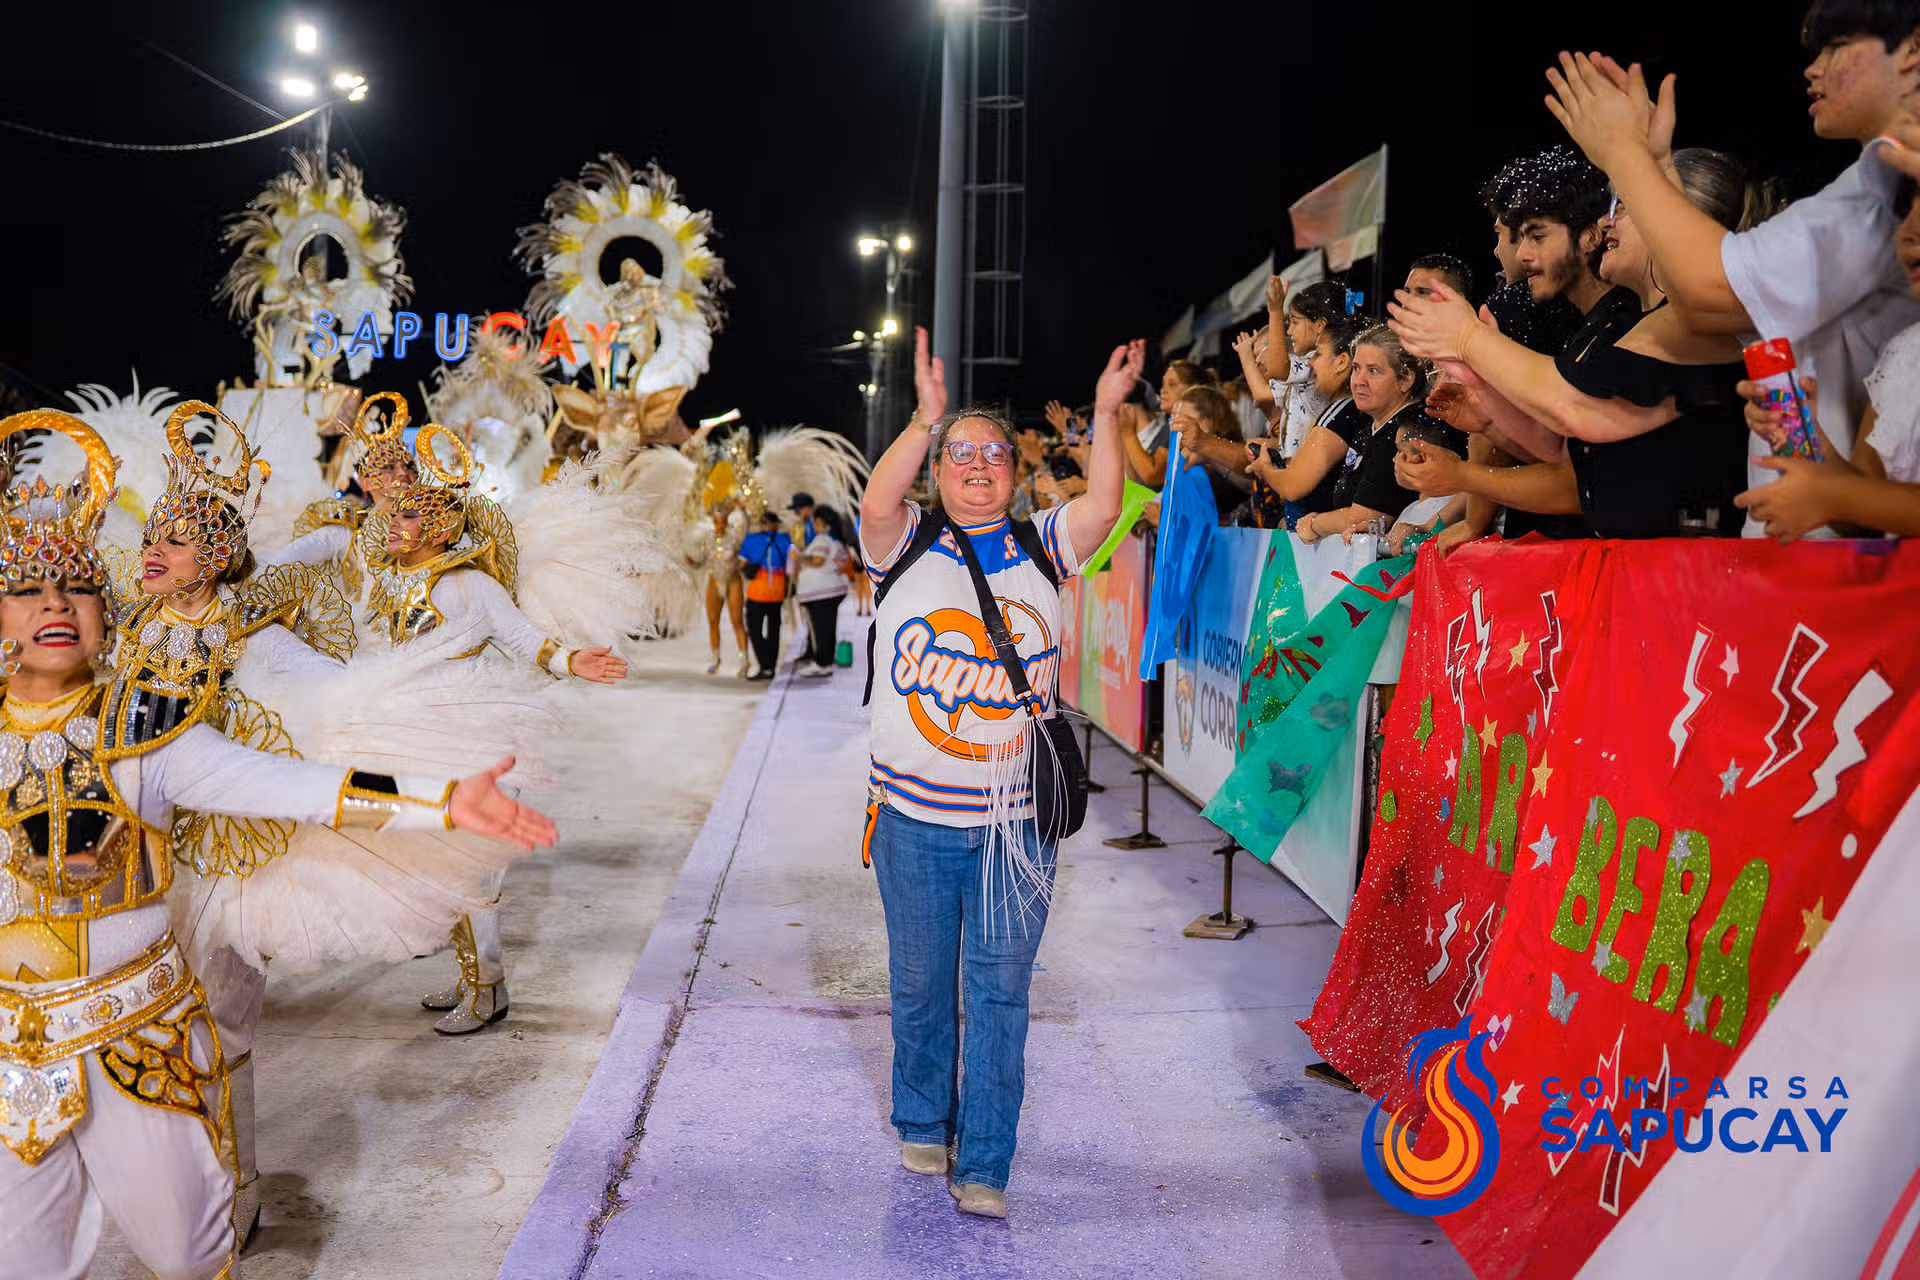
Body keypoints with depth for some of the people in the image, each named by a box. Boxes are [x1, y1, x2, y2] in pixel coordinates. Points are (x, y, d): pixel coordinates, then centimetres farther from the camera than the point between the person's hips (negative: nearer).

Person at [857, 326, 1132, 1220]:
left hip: (1013, 816, 0)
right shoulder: (906, 544, 2)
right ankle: (922, 1126, 36)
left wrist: (1106, 412, -15)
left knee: (999, 988, 3)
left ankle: (983, 1168, 14)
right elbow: (877, 504, -19)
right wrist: (928, 417, -27)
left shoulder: (1041, 548, 7)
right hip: (913, 813, 0)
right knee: (919, 982, 14)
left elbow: (1104, 504, -8)